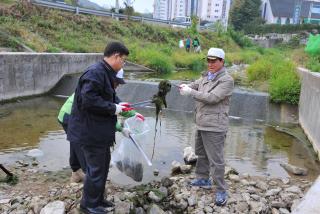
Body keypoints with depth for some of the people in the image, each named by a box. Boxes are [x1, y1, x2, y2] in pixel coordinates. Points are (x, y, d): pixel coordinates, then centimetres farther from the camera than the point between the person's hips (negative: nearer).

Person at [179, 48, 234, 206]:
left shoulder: (227, 80, -13)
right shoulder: (206, 76, 13)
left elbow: (212, 98, -23)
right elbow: (195, 85, 5)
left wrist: (190, 92, -24)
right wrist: (185, 86, -19)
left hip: (214, 126, -8)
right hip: (201, 123, 9)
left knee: (216, 160, -2)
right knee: (201, 154, 22)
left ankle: (221, 190, 10)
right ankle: (203, 179, 39)